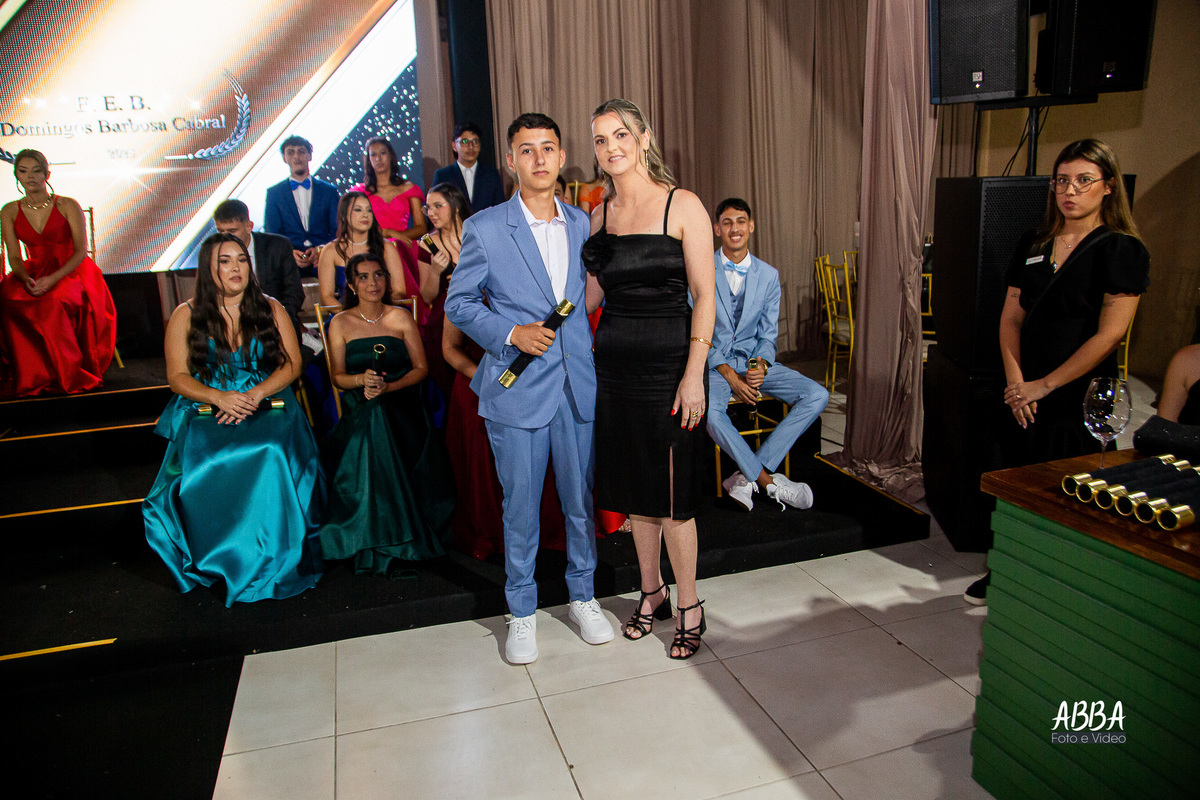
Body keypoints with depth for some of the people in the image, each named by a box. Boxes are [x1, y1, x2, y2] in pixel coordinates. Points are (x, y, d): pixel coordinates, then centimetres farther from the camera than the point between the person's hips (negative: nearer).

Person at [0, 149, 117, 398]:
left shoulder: (68, 206, -2)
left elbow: (81, 252, -7)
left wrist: (52, 279, -22)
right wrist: (26, 280, -19)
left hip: (71, 272, -3)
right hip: (34, 273, 3)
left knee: (53, 302, -36)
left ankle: (70, 375, -24)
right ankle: (30, 377, -23)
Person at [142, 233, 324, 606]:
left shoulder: (271, 309, 10)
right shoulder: (186, 316, 7)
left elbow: (292, 364, 4)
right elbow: (178, 377, 3)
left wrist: (253, 396, -13)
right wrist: (219, 397, -17)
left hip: (268, 406, 0)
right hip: (205, 411, 0)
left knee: (273, 456, -32)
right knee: (207, 465, -32)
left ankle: (273, 557, -18)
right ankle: (220, 560, -13)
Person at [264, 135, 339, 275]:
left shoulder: (329, 190, 16)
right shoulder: (274, 193, 15)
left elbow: (337, 230, 11)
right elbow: (272, 233, 9)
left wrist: (321, 250, -9)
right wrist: (289, 252, -12)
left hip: (323, 262, 1)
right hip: (289, 265, -1)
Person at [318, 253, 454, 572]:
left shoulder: (402, 318, 9)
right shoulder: (340, 324, 11)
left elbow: (420, 368, 5)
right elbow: (338, 376, 8)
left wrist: (388, 386, -12)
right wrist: (362, 380, -14)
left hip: (402, 402, 0)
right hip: (360, 411, 0)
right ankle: (378, 542, -23)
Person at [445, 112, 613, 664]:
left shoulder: (581, 224, 9)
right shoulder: (484, 228, -3)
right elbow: (458, 302, 1)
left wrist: (588, 352, 10)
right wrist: (511, 333, -13)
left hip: (577, 384, 3)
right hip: (516, 387, -3)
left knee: (581, 498, 12)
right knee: (520, 505, 7)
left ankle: (583, 597, 32)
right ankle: (522, 612, 25)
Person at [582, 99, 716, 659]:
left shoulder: (682, 205, -6)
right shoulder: (600, 214, 9)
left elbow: (704, 296, -9)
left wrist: (694, 373, -16)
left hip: (668, 363, -5)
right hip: (615, 363, 5)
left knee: (672, 494, 1)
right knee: (634, 488, 14)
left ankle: (689, 607, 21)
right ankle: (651, 593, 32)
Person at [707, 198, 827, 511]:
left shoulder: (768, 275, 7)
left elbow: (768, 333, 9)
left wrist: (761, 365, -14)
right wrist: (728, 373, -17)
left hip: (754, 360, 4)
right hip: (713, 362, -4)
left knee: (817, 395, -16)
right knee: (708, 411, -36)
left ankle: (746, 476, -17)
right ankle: (768, 480, -16)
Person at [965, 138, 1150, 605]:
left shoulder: (1122, 250, -6)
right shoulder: (1033, 245, 10)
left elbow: (1109, 334, -13)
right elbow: (1011, 318, 8)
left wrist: (1044, 385, -13)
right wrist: (1015, 380, -5)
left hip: (1081, 397, -5)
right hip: (1024, 393, 5)